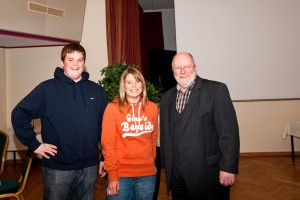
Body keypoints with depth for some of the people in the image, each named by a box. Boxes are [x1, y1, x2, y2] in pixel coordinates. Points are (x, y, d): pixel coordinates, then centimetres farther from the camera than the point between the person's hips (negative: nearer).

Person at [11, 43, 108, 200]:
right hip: (57, 167, -2)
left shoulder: (96, 90, 3)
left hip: (89, 167, 3)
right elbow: (19, 114, -3)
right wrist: (34, 144, -7)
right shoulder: (47, 88, -5)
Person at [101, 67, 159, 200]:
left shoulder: (152, 107, 2)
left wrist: (152, 161, 12)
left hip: (147, 174, 3)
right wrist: (112, 176, -9)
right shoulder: (113, 108, -7)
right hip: (120, 175, -2)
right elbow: (107, 143, -7)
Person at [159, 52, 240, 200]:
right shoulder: (166, 97, 8)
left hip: (208, 175, -4)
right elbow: (165, 134, 10)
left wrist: (228, 168, -16)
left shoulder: (216, 90, -9)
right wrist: (166, 166, 10)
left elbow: (229, 131, -13)